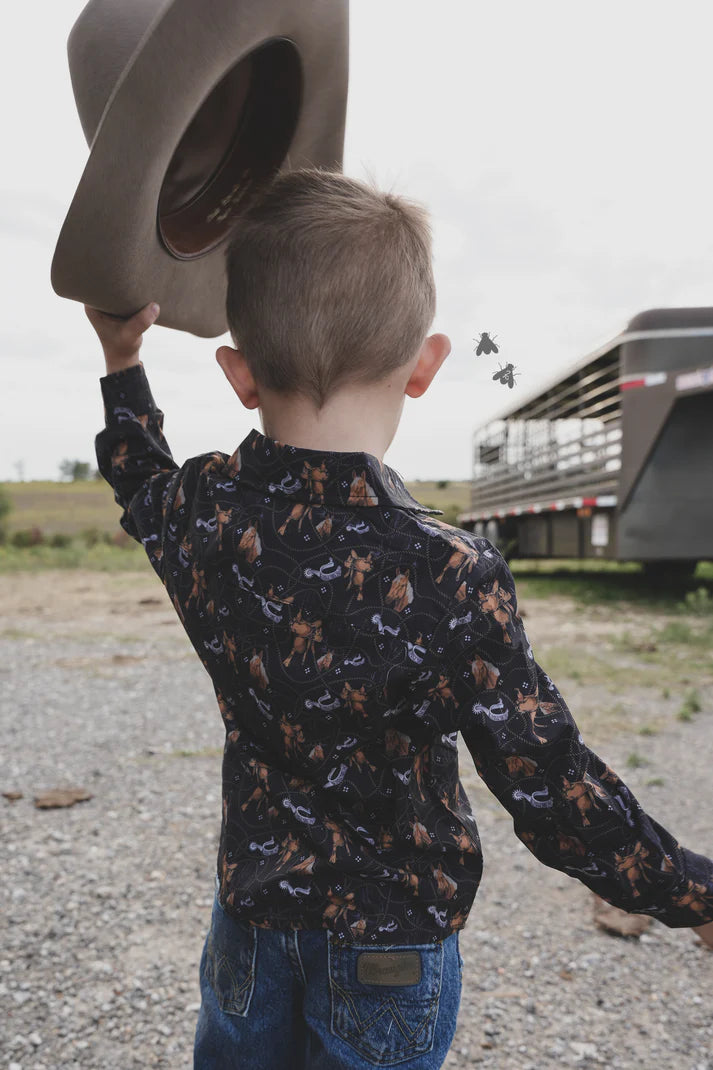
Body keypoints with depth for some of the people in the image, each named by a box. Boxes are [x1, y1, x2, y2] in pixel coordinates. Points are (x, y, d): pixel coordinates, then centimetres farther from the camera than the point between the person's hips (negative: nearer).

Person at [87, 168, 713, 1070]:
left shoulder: (200, 515, -14)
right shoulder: (447, 579, -30)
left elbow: (144, 487, 12)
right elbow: (551, 786, -23)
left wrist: (122, 360, 26)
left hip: (251, 905, 4)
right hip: (389, 939, -3)